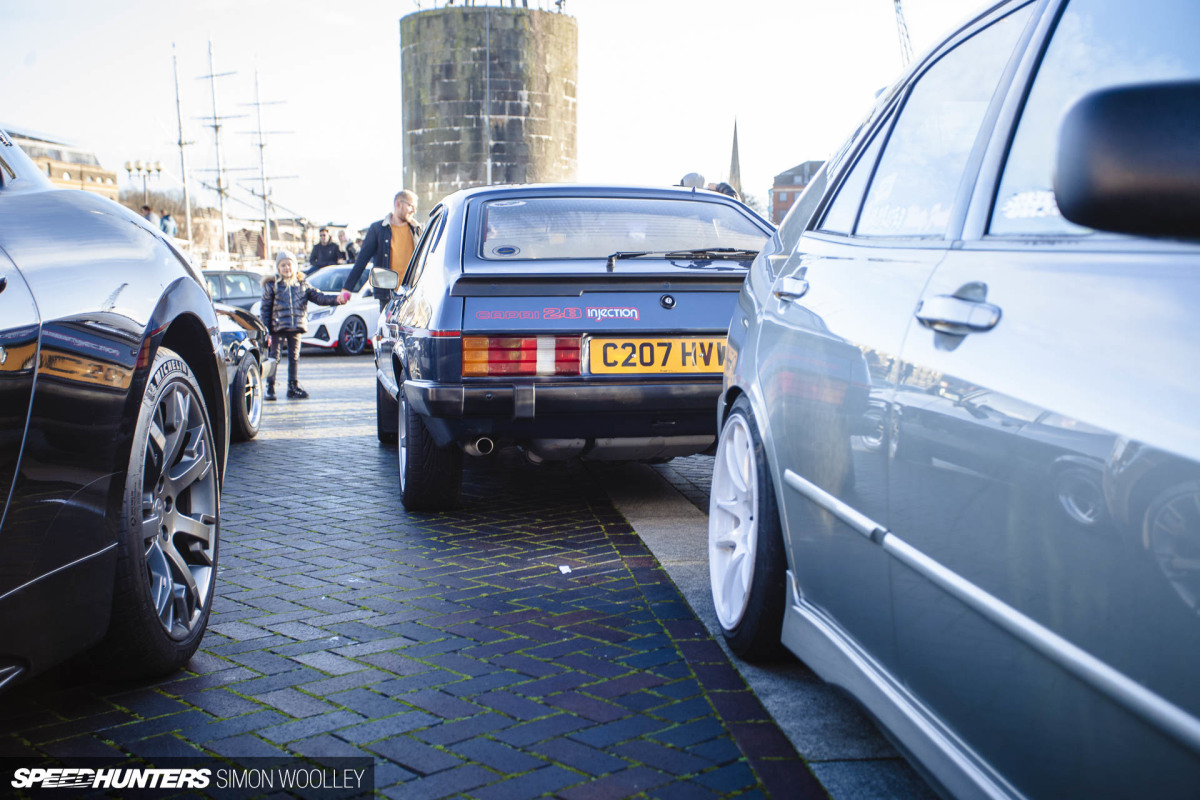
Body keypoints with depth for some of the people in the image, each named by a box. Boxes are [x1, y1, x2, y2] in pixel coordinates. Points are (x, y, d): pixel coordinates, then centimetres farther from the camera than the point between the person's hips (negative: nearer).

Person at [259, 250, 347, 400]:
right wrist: (266, 331, -8)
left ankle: (293, 387, 20)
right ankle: (270, 388, 6)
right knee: (274, 357, -1)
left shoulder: (302, 285, 9)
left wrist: (336, 299, -17)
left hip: (296, 328, 3)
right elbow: (265, 309, -1)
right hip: (277, 327, -3)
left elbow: (318, 297, 1)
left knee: (294, 357, 10)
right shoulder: (272, 285, -1)